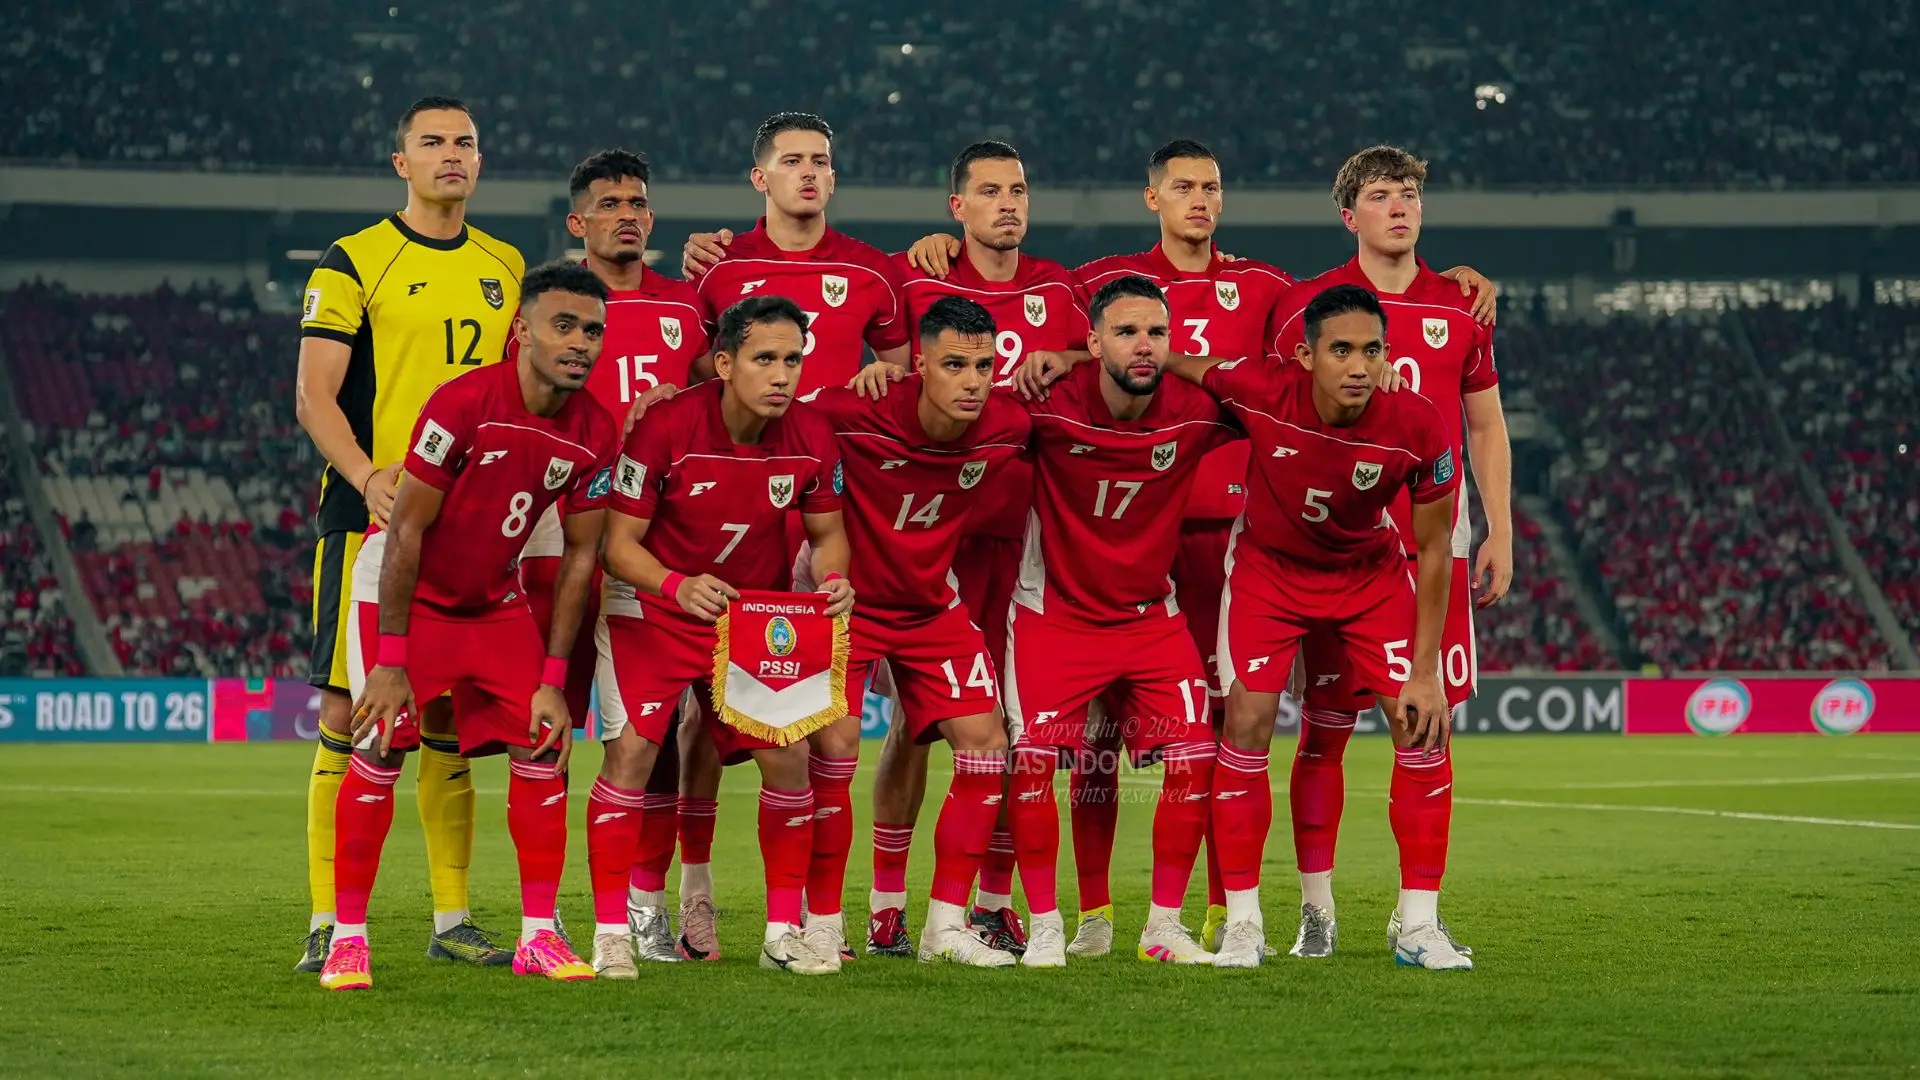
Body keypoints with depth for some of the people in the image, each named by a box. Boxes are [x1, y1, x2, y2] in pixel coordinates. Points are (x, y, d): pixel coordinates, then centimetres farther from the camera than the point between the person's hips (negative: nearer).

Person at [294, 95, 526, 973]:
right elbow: (314, 397, -7)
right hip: (370, 520, -4)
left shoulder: (506, 267, 14)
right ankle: (327, 924, -4)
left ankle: (451, 920, 13)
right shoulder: (354, 263, -1)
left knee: (449, 719, 7)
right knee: (348, 712, -6)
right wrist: (370, 477, -23)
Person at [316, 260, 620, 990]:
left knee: (541, 747, -4)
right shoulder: (465, 404, -27)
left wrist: (554, 678, -4)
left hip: (493, 598, 5)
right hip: (404, 589, -5)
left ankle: (538, 935, 4)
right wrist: (392, 658, -23)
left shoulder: (595, 434, -11)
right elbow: (407, 530, -22)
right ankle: (348, 938, -5)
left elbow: (580, 557, -1)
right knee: (381, 748, -13)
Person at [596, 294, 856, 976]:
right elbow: (619, 543, -19)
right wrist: (677, 586, -37)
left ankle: (783, 932, 9)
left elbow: (826, 533, 5)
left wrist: (832, 579, -19)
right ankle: (612, 935, -6)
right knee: (631, 751, -15)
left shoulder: (811, 439, -11)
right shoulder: (665, 427, -23)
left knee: (787, 757, -5)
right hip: (653, 608, -4)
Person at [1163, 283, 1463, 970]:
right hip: (1269, 568, -1)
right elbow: (1170, 361, -10)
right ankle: (1243, 923, -2)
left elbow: (1433, 549, -16)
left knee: (1423, 727, -9)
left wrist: (1424, 670, -15)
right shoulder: (1261, 394, -31)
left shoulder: (1418, 428, -28)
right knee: (1248, 721, -13)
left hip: (1369, 572, 1)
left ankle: (1418, 926, 2)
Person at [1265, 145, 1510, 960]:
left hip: (1434, 545, 3)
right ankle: (1317, 912, 4)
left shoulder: (1460, 310, 10)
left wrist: (1501, 533, 9)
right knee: (1325, 724, -2)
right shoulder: (1306, 307, 1)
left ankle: (1417, 913, 8)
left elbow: (1487, 427, 16)